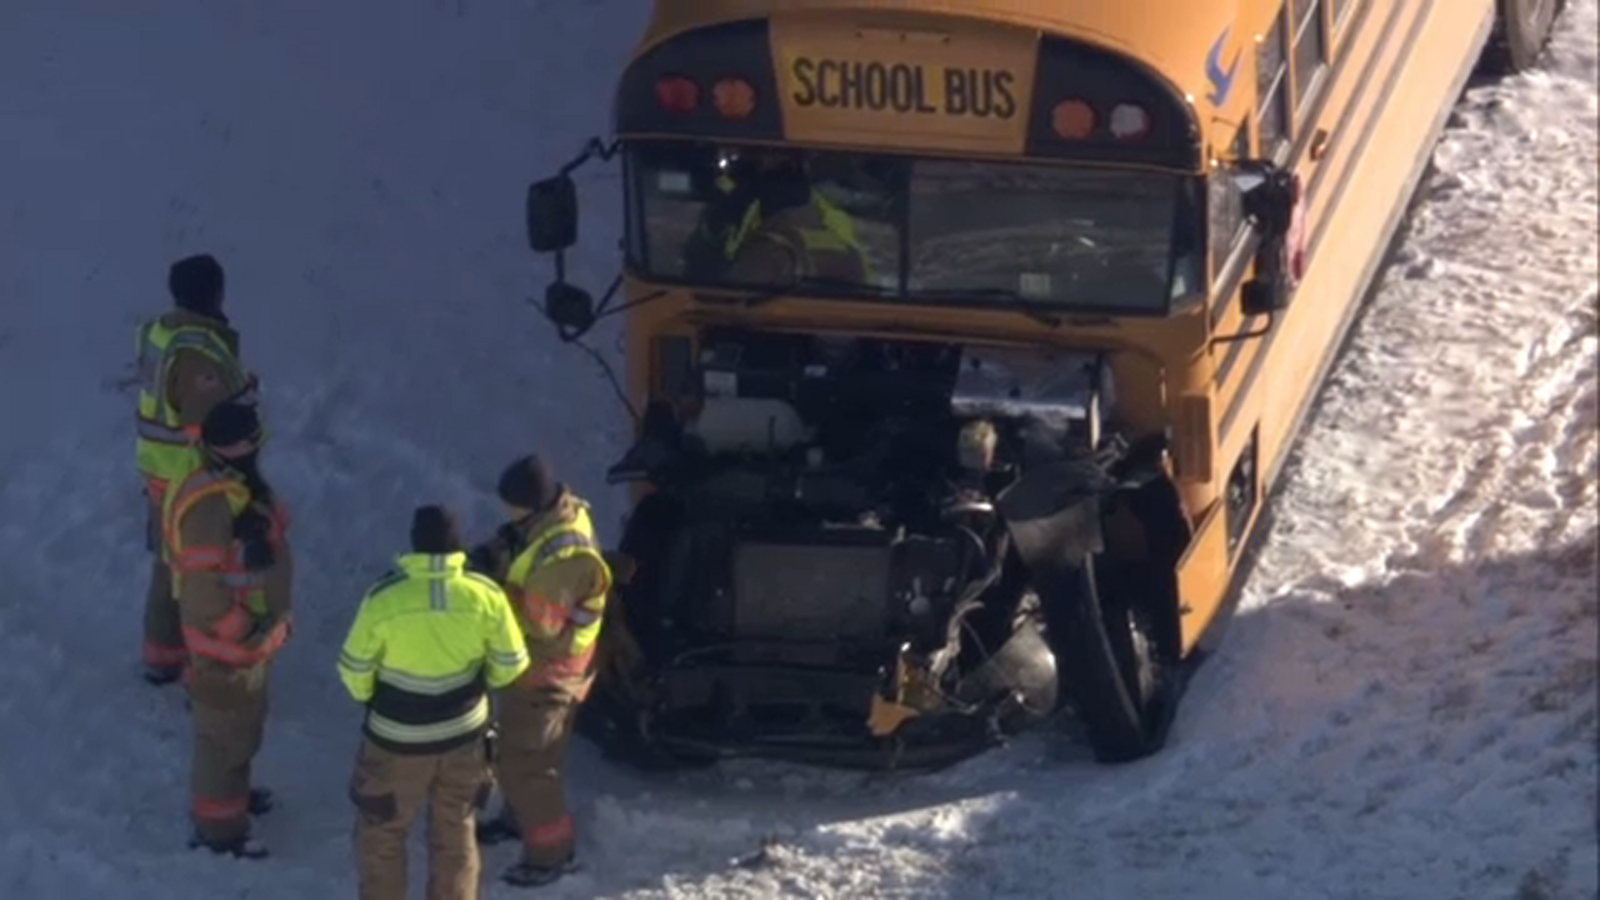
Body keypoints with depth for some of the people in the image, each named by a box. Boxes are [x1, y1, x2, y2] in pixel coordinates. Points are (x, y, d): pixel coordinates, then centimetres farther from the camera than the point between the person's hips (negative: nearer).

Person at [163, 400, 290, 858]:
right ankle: (218, 825, 20)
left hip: (253, 626, 10)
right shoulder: (208, 505, -31)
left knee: (246, 717, 27)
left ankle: (232, 790, 48)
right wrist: (245, 632, -20)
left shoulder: (241, 480, 0)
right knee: (225, 729, 6)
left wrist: (272, 617, 15)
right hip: (226, 637, -10)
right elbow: (202, 587, -30)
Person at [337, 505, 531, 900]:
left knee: (381, 831, 17)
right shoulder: (486, 596, -15)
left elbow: (354, 669, -10)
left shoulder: (383, 597, -22)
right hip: (464, 733, 3)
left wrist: (367, 696, 13)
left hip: (397, 738, -2)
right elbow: (510, 665, -3)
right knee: (455, 832, 20)